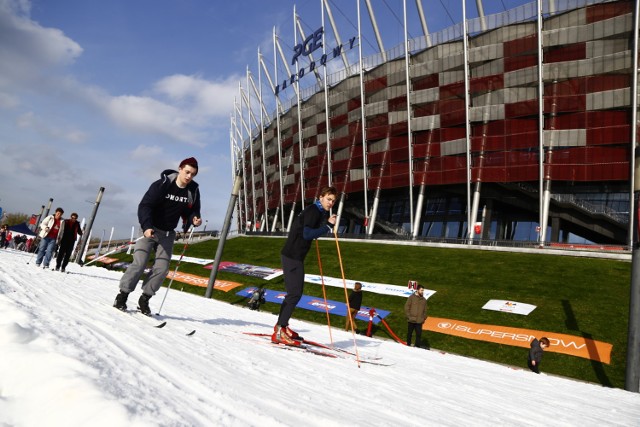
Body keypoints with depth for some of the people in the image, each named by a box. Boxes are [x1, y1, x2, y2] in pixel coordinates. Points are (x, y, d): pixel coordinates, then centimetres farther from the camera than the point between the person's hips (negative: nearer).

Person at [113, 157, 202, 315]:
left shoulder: (193, 190, -4)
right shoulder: (162, 184, -18)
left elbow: (192, 212, 7)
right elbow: (145, 205, -18)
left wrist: (194, 219, -17)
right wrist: (146, 227, -31)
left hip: (168, 234, 4)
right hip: (150, 229, -4)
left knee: (162, 268, -3)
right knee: (139, 263, -12)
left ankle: (144, 299, 11)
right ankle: (122, 295, 4)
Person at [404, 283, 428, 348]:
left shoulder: (424, 300, 6)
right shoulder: (412, 297, -6)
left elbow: (425, 310, 14)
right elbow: (406, 307, -5)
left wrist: (424, 318, 5)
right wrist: (408, 316, -9)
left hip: (419, 321, 3)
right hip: (411, 320, -2)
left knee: (419, 334, 2)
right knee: (409, 333, 11)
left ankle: (417, 346, 13)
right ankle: (408, 345, 28)